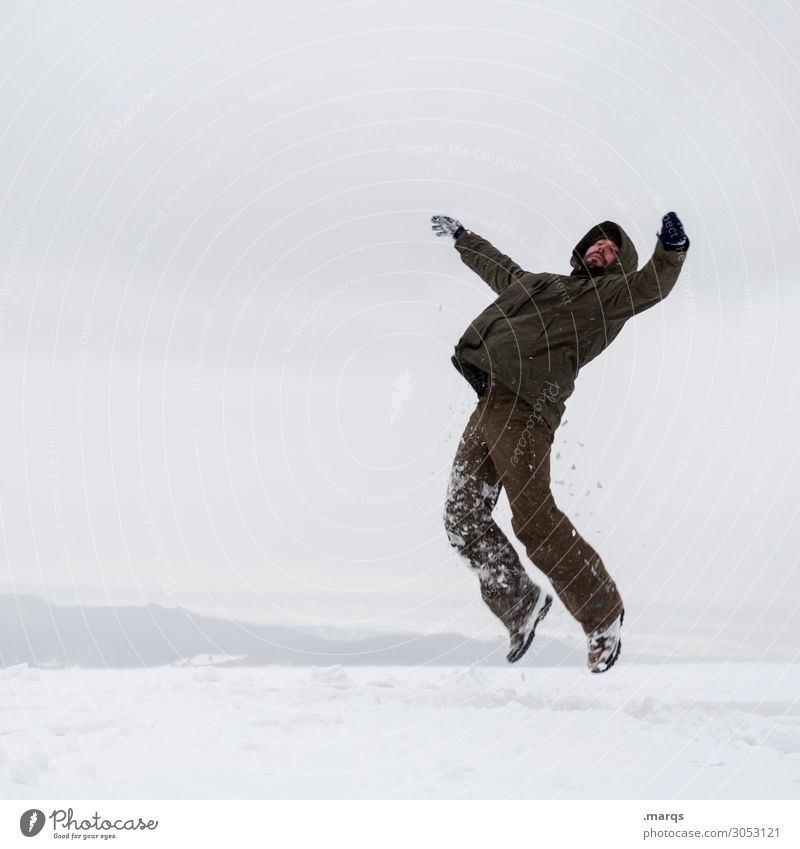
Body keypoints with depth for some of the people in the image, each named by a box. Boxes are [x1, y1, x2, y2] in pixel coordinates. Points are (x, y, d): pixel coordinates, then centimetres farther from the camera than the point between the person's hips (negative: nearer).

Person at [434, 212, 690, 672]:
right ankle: (521, 604, 19)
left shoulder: (610, 296, 10)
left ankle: (603, 613, -2)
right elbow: (499, 267, 48)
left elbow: (653, 284, -8)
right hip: (489, 404, 8)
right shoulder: (541, 283, 30)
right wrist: (461, 236, 58)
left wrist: (672, 249, -26)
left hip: (527, 408, -8)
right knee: (462, 520, 3)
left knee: (533, 520, -17)